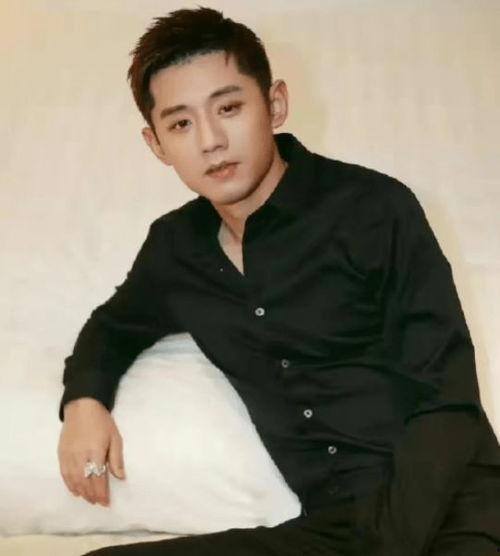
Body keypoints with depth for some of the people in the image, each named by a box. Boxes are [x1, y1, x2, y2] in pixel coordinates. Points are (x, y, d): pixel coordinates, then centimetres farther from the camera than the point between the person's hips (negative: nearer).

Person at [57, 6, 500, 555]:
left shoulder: (374, 208, -7)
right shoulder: (176, 247, 8)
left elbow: (446, 401, -10)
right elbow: (115, 324, 29)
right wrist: (84, 400, 8)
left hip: (450, 501, -4)